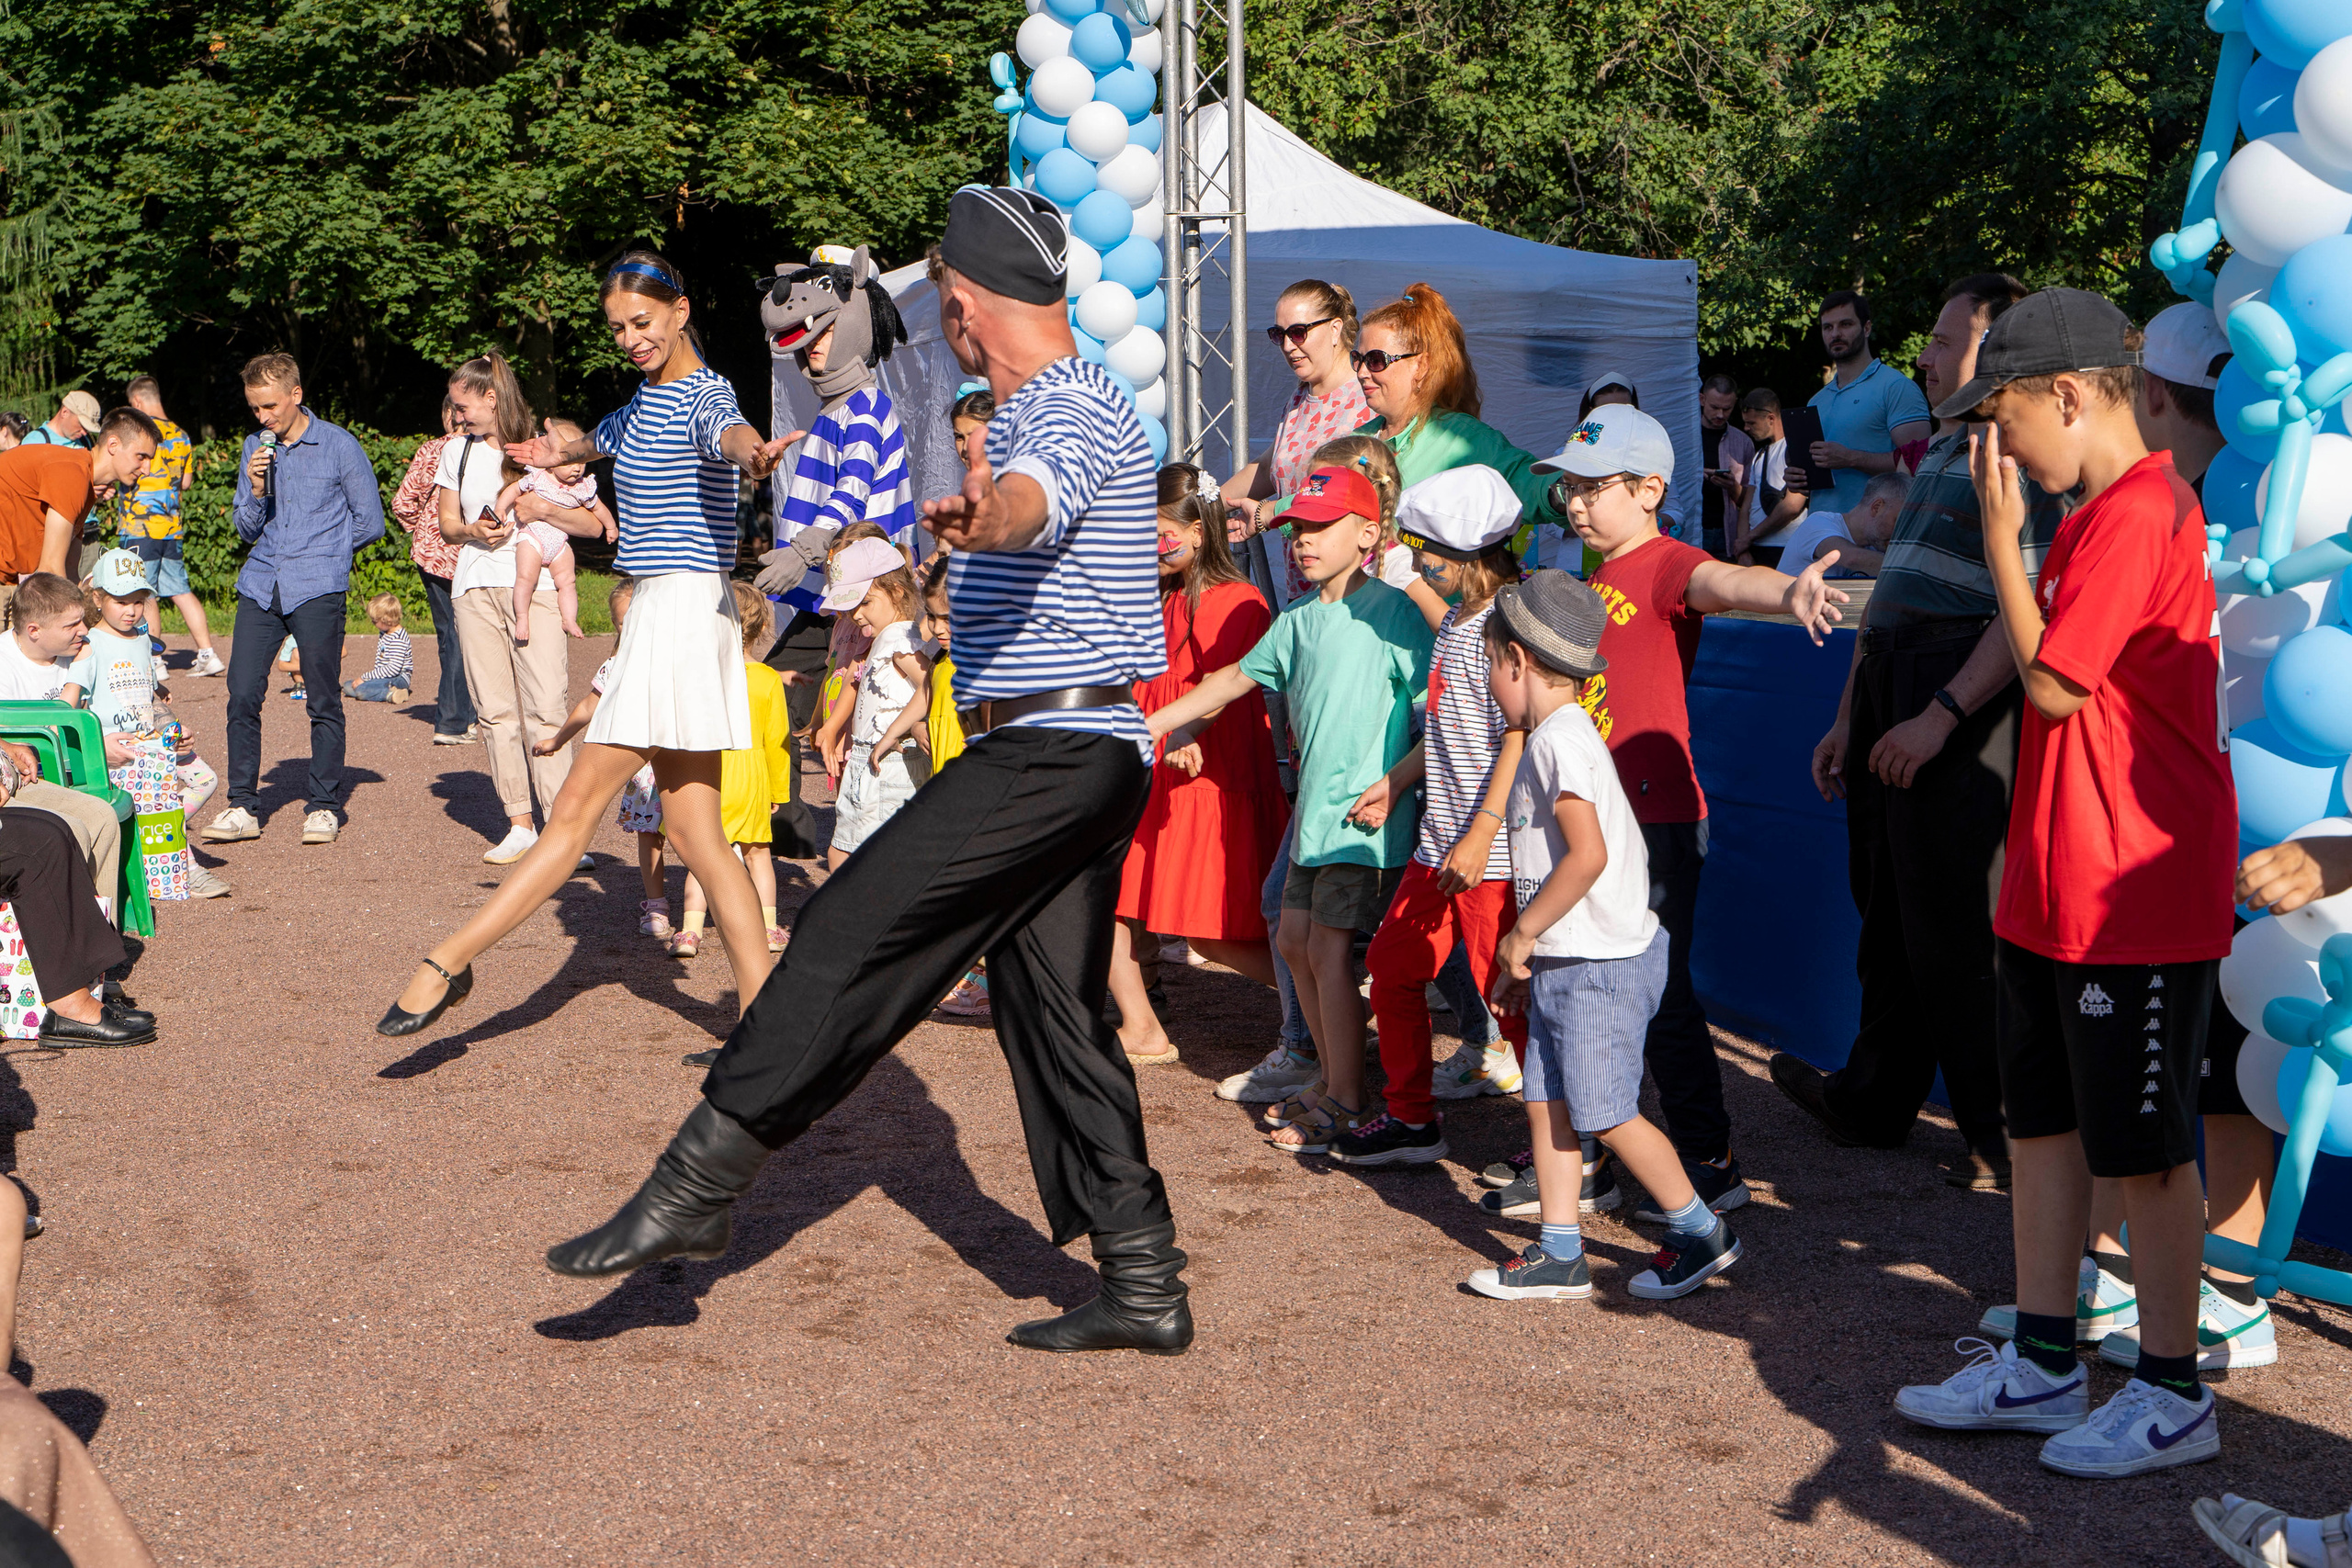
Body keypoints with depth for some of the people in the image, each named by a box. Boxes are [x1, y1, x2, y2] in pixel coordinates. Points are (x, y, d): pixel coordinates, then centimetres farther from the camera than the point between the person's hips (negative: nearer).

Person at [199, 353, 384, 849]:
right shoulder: (255, 447, 12)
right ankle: (243, 807, 5)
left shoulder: (339, 446, 0)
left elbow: (369, 522, 5)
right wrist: (256, 489, -5)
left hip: (317, 589, -4)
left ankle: (324, 807, 9)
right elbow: (247, 529, 14)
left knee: (323, 701, -1)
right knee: (242, 696, -3)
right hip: (260, 585, 4)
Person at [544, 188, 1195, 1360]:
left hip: (1047, 755, -11)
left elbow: (1040, 494, -40)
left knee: (852, 936, -13)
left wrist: (986, 514, -62)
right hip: (1082, 755, 11)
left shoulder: (1069, 414, -13)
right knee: (1054, 1009, 9)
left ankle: (695, 1186, -12)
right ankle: (1144, 1287, 11)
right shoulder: (1055, 405, 21)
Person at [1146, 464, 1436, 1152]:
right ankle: (1332, 1081, 25)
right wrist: (1150, 723, 25)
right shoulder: (1299, 619, 12)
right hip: (1314, 808, 8)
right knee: (1295, 939, 12)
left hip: (1368, 816, -8)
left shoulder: (1391, 611, -10)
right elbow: (1237, 677, 24)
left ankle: (1348, 1104, 1)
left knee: (1329, 947, -8)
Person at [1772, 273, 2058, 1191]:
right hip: (1891, 683, 9)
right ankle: (1872, 1104, 30)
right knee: (1886, 908, 17)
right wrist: (1849, 719, 23)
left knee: (1953, 928, -5)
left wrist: (1941, 715, -23)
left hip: (1960, 699, -9)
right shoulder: (1941, 450, 20)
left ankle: (2004, 1140, 4)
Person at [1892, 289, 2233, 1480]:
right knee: (2042, 1119, 15)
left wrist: (2001, 534, -12)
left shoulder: (2138, 514, -18)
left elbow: (2052, 682, -19)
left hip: (2134, 896, -10)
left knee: (2142, 1145, 1)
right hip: (2054, 885, 10)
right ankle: (2042, 1364, 26)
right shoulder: (2096, 513, 14)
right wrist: (2029, 843, 18)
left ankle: (2172, 1394, 13)